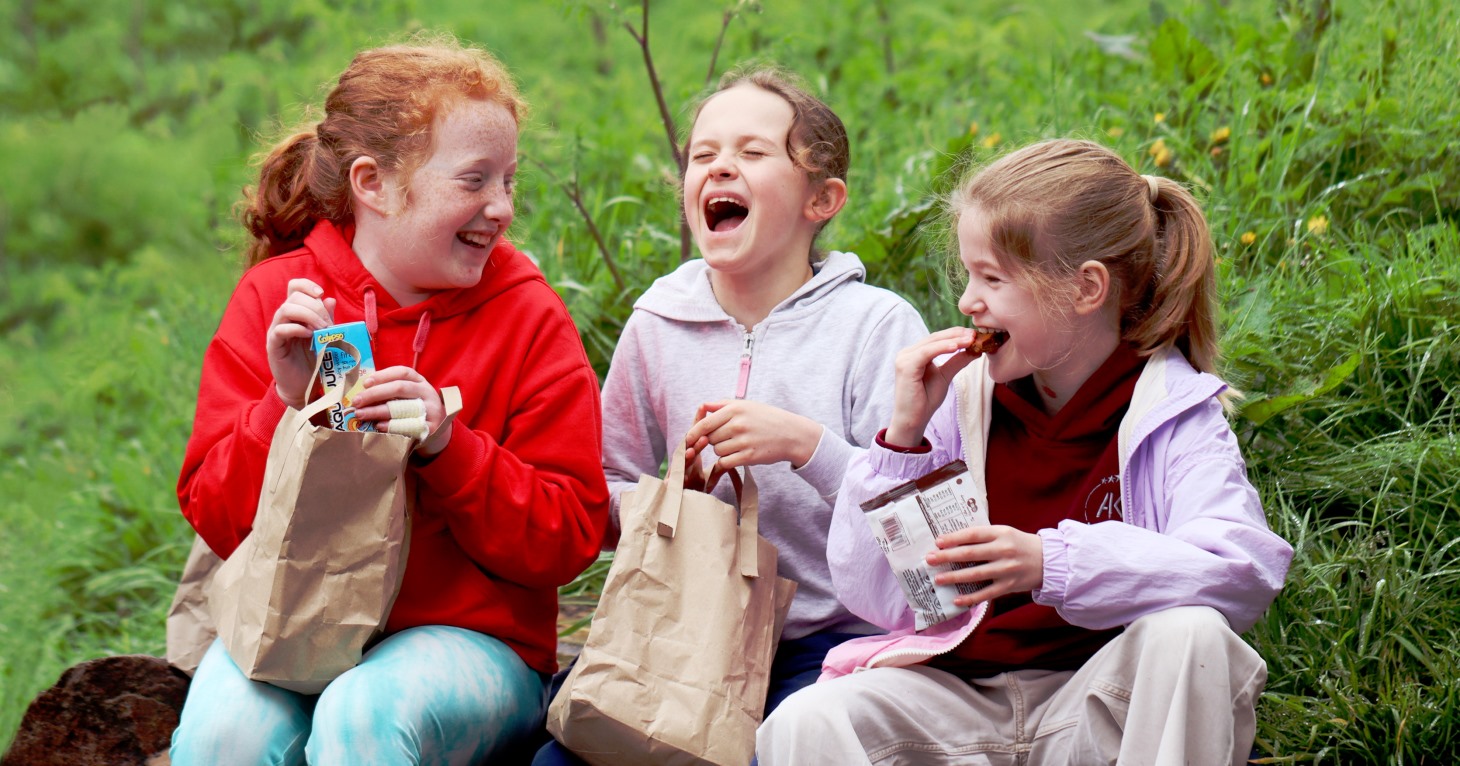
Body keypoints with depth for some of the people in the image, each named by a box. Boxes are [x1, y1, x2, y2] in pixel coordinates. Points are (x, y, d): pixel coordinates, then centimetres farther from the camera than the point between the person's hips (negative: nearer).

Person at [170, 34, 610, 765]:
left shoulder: (529, 317, -2)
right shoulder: (276, 297, 2)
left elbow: (568, 540, -5)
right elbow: (214, 518, 0)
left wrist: (446, 450, -20)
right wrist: (285, 407, -17)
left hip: (464, 638, -1)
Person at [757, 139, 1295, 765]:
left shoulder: (1171, 408, -5)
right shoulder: (962, 398, 2)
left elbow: (1245, 572, -24)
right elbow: (871, 597, 1)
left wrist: (1053, 562, -35)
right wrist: (904, 434, -11)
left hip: (1096, 705, -1)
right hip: (960, 693, 1)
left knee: (1191, 633, -32)